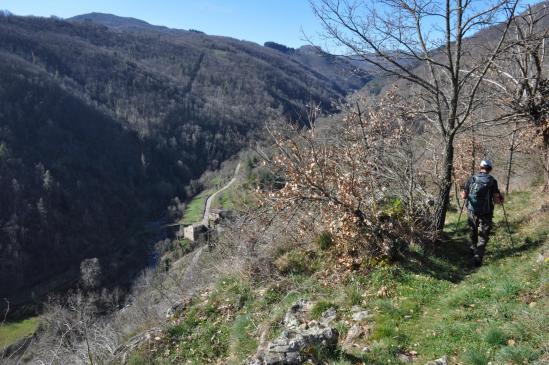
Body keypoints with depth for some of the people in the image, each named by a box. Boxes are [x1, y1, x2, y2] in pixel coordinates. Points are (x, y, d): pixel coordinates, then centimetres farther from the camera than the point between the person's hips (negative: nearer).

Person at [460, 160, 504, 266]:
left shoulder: (472, 179, -1)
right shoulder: (492, 181, -6)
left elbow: (463, 196, -1)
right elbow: (496, 200, -9)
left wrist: (463, 193, 21)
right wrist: (501, 199, 13)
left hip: (472, 211, 2)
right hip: (486, 213, -2)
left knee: (473, 232, 24)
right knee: (483, 236, 3)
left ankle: (473, 249, 42)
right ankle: (477, 257, -9)